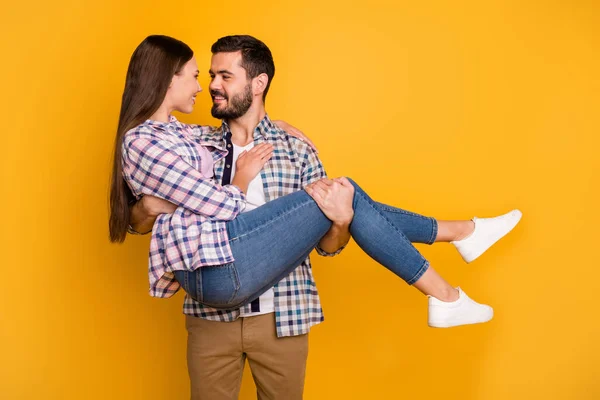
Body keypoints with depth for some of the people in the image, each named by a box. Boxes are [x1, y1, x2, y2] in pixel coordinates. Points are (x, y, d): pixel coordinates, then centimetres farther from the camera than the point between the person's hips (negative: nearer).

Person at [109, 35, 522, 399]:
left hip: (218, 268, 10)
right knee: (343, 194, -9)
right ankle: (445, 297, 1)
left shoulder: (173, 131, 19)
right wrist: (245, 175, 6)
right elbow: (221, 205, -13)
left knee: (342, 202, 8)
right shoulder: (143, 142, -11)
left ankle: (460, 231, 19)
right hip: (220, 269, -10)